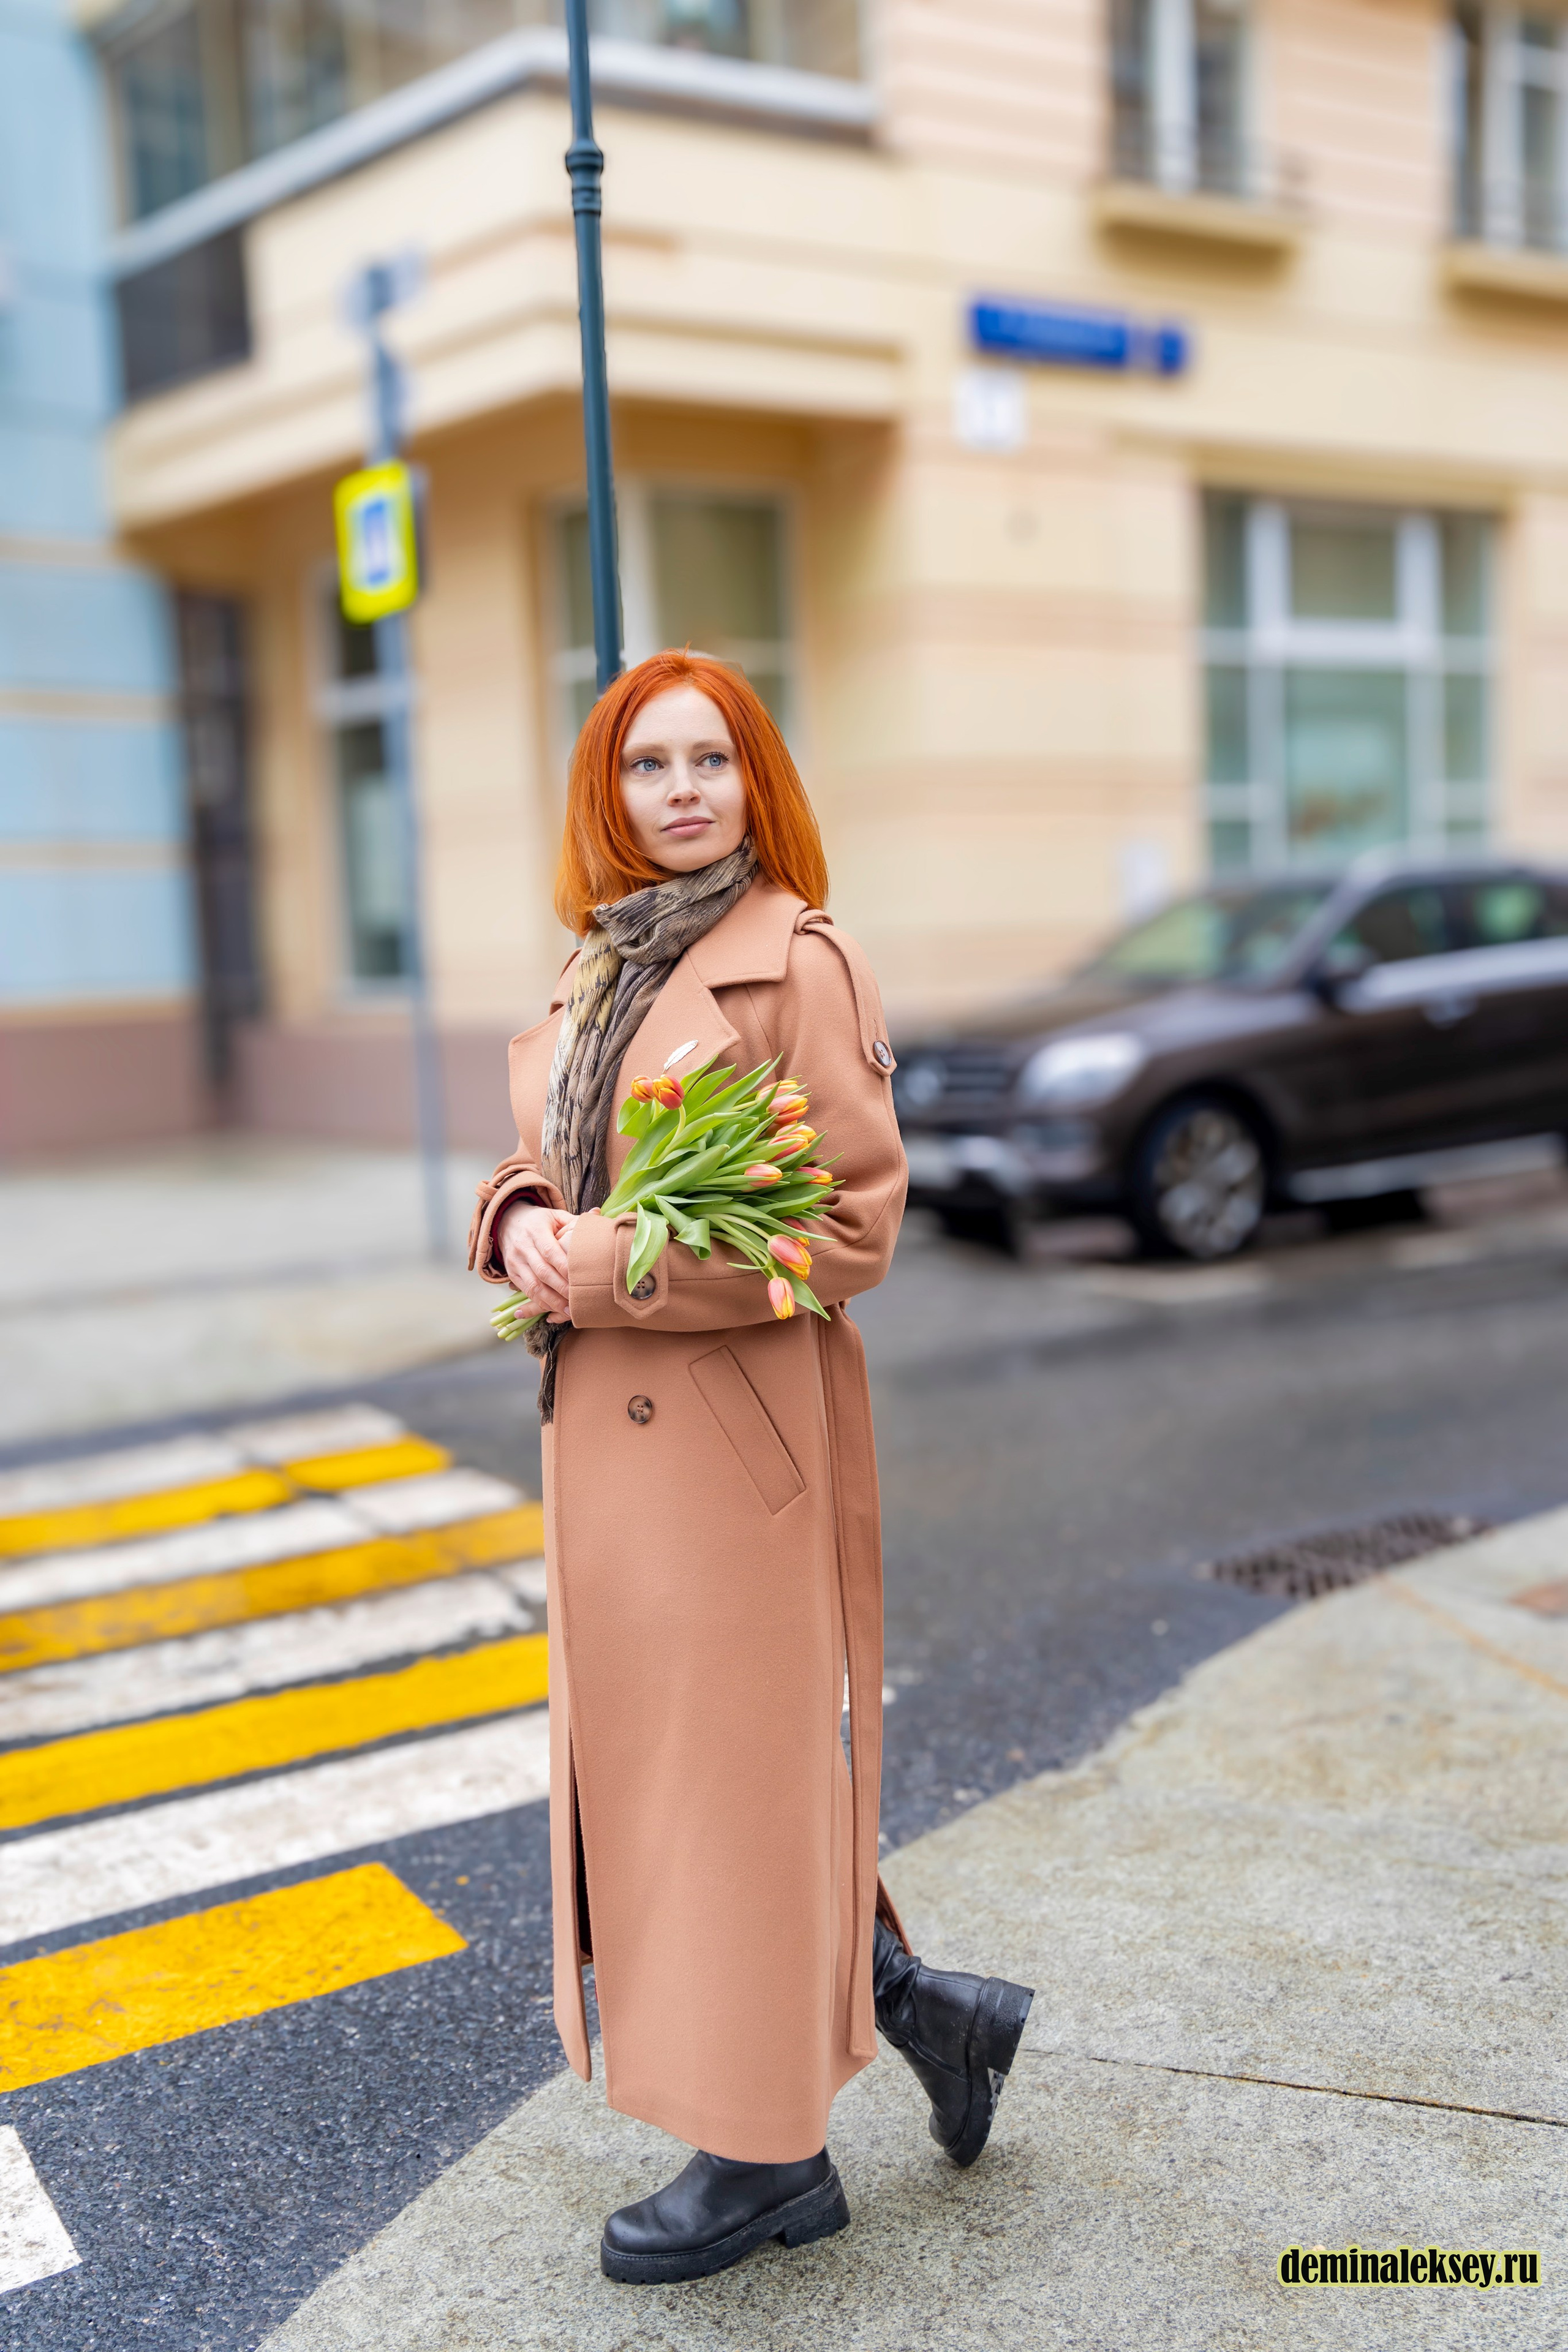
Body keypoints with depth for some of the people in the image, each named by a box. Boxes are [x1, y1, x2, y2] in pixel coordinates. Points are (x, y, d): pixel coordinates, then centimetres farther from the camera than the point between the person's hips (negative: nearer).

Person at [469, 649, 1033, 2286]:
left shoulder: (800, 964, -11)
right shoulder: (602, 970, 13)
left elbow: (852, 1227, -17)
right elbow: (542, 1165, 19)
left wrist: (598, 1271, -18)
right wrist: (522, 1221, -5)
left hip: (737, 1423, -8)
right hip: (601, 1421, 8)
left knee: (735, 1763, 4)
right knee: (642, 1756, 16)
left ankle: (766, 2155, 25)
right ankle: (924, 2008, 35)